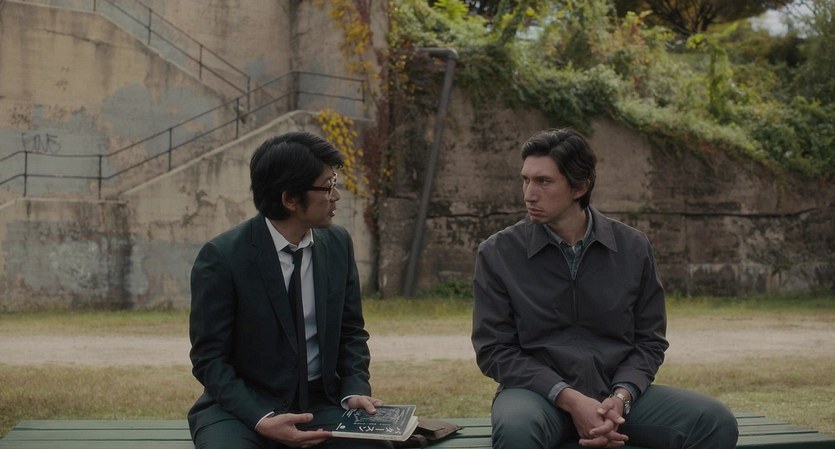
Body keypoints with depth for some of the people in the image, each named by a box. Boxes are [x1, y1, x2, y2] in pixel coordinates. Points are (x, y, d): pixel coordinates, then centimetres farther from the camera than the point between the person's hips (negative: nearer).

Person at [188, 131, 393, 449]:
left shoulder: (338, 244, 2)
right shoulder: (222, 257, -12)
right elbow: (209, 358, -10)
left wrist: (355, 391, -7)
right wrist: (261, 419, -23)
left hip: (321, 402, 4)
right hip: (242, 405, -3)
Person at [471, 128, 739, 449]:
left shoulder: (633, 248, 5)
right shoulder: (497, 254, -2)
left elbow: (649, 341, 8)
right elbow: (495, 350, -5)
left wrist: (621, 397, -12)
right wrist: (570, 400, -16)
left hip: (618, 392, 3)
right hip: (540, 391, -2)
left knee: (716, 423, -21)